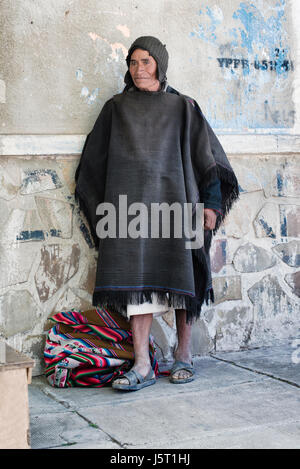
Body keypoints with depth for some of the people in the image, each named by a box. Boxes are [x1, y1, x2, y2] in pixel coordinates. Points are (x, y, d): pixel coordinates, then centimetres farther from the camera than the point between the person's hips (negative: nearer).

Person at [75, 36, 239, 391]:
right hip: (130, 201, 1)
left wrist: (211, 202, -1)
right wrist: (100, 208, 10)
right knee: (136, 278, -7)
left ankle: (184, 355, 14)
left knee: (180, 276, 1)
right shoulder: (116, 108, 13)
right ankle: (142, 365, -7)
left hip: (172, 199, 0)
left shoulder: (182, 107, 9)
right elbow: (95, 158, 15)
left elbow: (207, 155, 7)